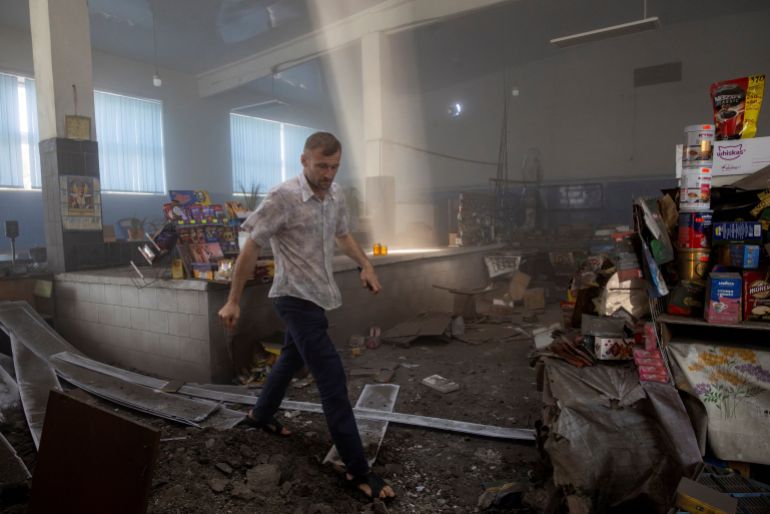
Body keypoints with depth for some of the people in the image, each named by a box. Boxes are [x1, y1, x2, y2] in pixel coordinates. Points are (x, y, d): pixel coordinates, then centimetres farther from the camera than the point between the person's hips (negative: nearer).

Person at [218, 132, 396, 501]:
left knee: (292, 358, 25)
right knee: (332, 378, -10)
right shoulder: (282, 198, -19)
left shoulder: (336, 195, 2)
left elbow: (342, 235, 19)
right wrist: (233, 301, -11)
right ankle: (357, 470, 0)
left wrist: (365, 266, 5)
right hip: (295, 298, -8)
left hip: (317, 295, 8)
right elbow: (251, 249, -14)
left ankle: (260, 414, 51)